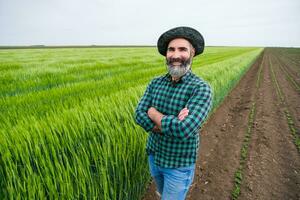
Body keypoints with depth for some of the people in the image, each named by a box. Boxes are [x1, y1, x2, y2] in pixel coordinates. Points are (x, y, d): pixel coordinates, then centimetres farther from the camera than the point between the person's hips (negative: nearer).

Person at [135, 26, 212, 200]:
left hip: (180, 164, -5)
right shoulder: (155, 83, -5)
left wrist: (154, 114, -20)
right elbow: (139, 116, -13)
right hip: (154, 156, 6)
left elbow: (183, 131, -36)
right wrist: (171, 124, -28)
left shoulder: (202, 89, -24)